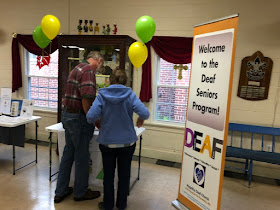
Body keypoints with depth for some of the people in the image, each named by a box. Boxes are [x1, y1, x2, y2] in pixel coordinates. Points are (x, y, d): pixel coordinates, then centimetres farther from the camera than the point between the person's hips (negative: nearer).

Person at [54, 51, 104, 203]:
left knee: (68, 153, 17)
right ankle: (80, 192, 23)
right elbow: (86, 98, -25)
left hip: (67, 115, 10)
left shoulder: (77, 69, 17)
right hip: (79, 118, -10)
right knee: (81, 157, 5)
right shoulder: (88, 70, -15)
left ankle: (60, 191, 28)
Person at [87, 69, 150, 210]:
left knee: (108, 175, 16)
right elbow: (145, 113, -19)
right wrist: (140, 119, 3)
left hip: (107, 142, 0)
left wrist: (96, 122, 5)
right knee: (124, 174, 17)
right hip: (127, 141, 0)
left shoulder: (102, 95, -8)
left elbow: (91, 117, -18)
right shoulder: (130, 95, -9)